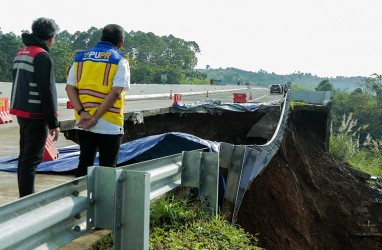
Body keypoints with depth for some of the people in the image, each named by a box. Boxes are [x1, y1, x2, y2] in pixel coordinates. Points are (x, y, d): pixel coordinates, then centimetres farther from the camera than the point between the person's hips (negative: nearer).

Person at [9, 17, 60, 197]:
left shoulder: (20, 53, 14)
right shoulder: (42, 56, -14)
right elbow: (47, 92, -17)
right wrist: (54, 123, -13)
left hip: (21, 112, 9)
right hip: (36, 115, -9)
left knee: (25, 156, 15)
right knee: (32, 158, -7)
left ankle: (24, 197, 23)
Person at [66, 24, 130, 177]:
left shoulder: (81, 57, 10)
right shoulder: (120, 60, -4)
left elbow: (70, 87, 2)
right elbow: (115, 92, -16)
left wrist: (82, 112, -8)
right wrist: (96, 117, -15)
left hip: (83, 123, 5)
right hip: (109, 124, -4)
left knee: (84, 163, 16)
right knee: (107, 167, 5)